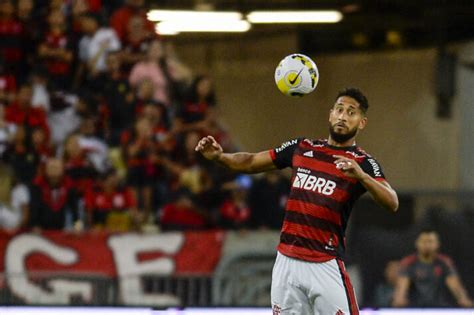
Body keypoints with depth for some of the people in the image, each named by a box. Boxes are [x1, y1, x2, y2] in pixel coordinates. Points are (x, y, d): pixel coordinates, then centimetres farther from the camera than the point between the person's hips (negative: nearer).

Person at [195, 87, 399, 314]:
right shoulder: (302, 148, 11)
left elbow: (392, 203, -19)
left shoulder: (363, 163, -3)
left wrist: (361, 176, -36)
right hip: (286, 261, 5)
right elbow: (251, 162, 18)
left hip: (326, 267, -5)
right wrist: (219, 156, -2)